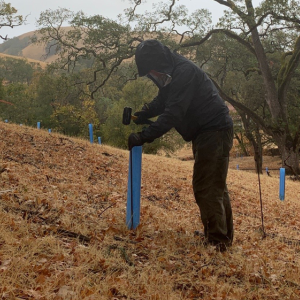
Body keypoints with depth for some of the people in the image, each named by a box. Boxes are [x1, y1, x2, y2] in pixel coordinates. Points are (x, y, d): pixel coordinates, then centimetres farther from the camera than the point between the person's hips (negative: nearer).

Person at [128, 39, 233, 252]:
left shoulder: (185, 72, -22)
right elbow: (161, 103, 17)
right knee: (215, 187, 16)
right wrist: (139, 117, 0)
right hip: (206, 132, 10)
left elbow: (173, 114, -27)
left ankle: (217, 241, -4)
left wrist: (144, 137, -27)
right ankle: (224, 236, 26)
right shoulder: (173, 74, 10)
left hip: (214, 131, -10)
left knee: (206, 188, -10)